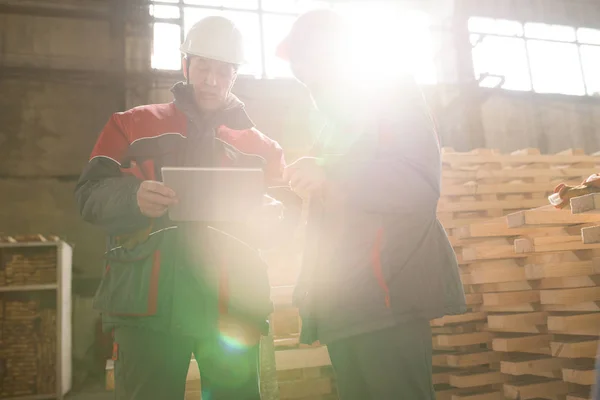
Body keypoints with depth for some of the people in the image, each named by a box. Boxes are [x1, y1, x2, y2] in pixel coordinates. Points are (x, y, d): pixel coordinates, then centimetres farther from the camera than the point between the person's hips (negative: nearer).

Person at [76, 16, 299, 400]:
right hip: (150, 303, -1)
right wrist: (133, 198, -18)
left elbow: (287, 208, 9)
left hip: (232, 306, 2)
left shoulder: (260, 146, 18)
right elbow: (90, 193, 4)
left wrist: (272, 215, -16)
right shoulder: (133, 125, 14)